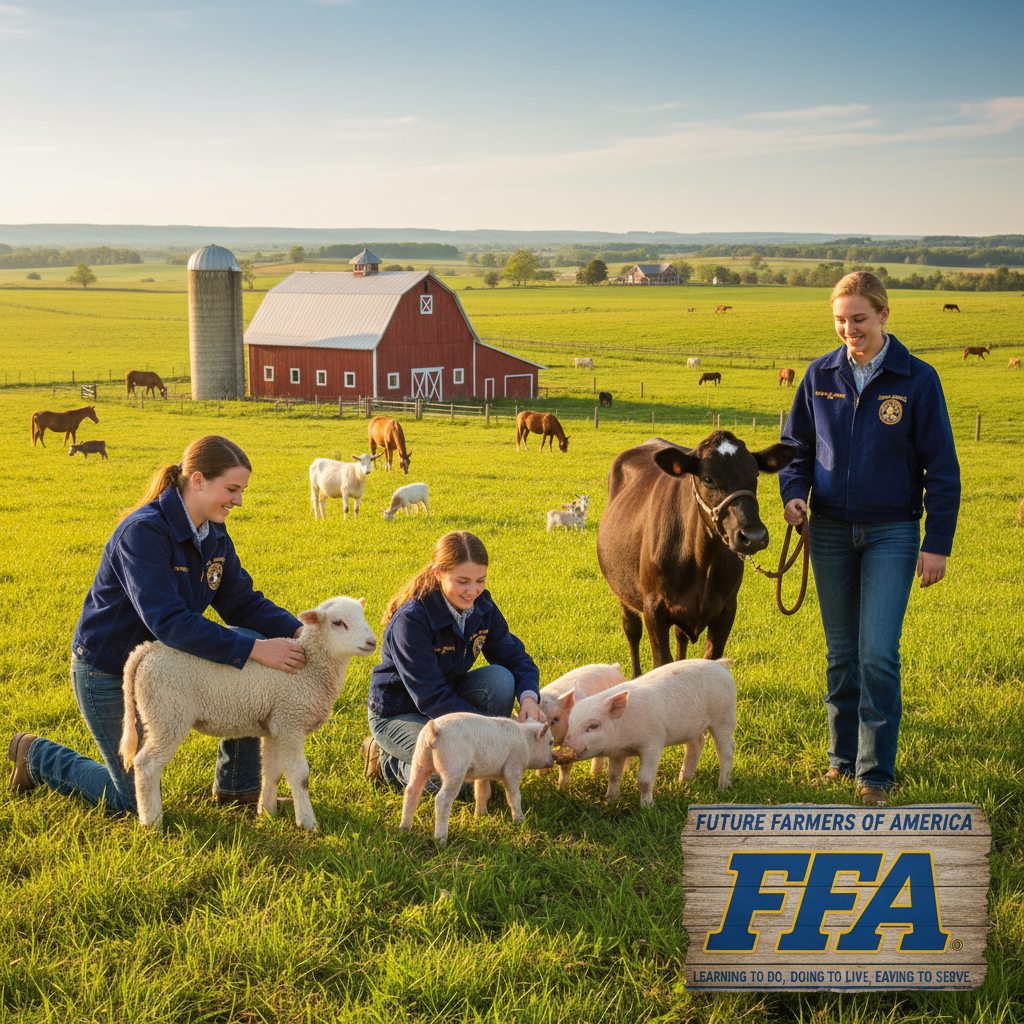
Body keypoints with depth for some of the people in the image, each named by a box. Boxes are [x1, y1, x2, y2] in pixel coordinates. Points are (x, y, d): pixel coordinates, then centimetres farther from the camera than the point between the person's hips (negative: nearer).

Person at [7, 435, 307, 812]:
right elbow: (168, 621, -39)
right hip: (108, 674, -7)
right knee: (134, 802, 2)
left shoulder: (213, 537, -3)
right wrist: (252, 650, -44)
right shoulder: (142, 533, -29)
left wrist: (295, 630, -21)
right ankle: (37, 755, 26)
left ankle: (237, 785, 0)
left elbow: (243, 602, -2)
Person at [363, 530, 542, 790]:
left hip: (447, 697, 6)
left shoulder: (481, 606, -9)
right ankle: (388, 760, 1)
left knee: (500, 678, -22)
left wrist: (529, 696, -27)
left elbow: (513, 654, -4)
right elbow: (429, 697, -31)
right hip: (398, 714, -6)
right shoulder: (411, 619, -30)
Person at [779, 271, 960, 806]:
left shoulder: (917, 380, -8)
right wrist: (793, 493, -6)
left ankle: (876, 776, 2)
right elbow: (797, 444, 13)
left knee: (879, 655, -9)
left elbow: (941, 467, -4)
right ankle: (843, 757, 27)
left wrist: (938, 543, -7)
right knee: (842, 654, 12)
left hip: (892, 533, -3)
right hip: (830, 531, 3)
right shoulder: (820, 375, 1)